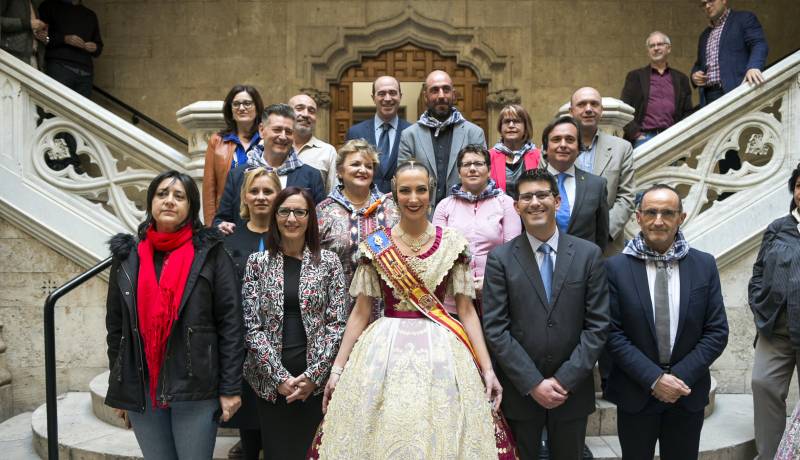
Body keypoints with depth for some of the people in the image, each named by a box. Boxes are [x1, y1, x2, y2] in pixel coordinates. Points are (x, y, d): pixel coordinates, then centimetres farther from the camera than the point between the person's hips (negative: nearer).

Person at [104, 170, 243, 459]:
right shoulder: (127, 256, 6)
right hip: (140, 390, 3)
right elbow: (116, 326, 11)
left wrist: (230, 388, -9)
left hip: (196, 388, -3)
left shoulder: (211, 254, -3)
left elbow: (230, 324, -6)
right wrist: (118, 388, 10)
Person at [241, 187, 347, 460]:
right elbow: (252, 326, -2)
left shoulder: (328, 262, 2)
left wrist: (313, 375, -10)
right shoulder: (258, 262, 2)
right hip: (272, 381, 1)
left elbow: (337, 323, -2)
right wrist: (279, 376, -10)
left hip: (316, 380, 0)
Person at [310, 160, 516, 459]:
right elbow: (360, 312, 3)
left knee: (441, 435, 4)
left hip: (441, 352, 0)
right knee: (382, 434, 6)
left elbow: (466, 311, 2)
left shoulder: (453, 243, 0)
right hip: (384, 352, 0)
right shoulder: (375, 245, 1)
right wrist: (337, 369, 1)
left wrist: (488, 369, -4)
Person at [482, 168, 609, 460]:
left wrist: (564, 380, -10)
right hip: (519, 390, -1)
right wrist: (534, 383, -13)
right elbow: (495, 329, -8)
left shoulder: (588, 254, -1)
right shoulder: (500, 259, -5)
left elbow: (597, 325, -3)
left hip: (573, 389, 1)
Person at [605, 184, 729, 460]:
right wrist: (653, 379, -16)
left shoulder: (704, 265, -1)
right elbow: (612, 333, -9)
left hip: (688, 394, 2)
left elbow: (717, 331, -2)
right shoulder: (616, 267, -7)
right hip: (635, 393, -1)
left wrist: (681, 377, -11)